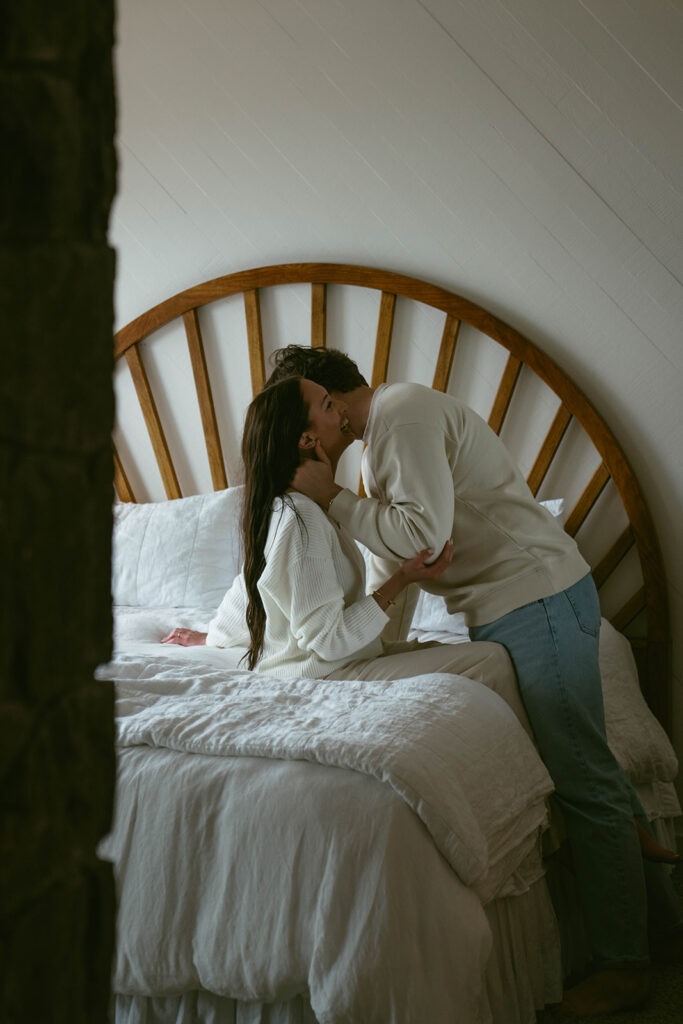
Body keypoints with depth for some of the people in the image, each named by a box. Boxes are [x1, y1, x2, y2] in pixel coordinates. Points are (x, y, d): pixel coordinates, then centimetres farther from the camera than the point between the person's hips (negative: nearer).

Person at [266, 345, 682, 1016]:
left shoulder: (405, 414, -15)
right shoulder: (382, 432, 17)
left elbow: (424, 534, -24)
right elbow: (394, 554, 22)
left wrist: (331, 498, -15)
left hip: (540, 600, -10)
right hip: (503, 610, 10)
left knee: (583, 779, -5)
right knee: (581, 766, 16)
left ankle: (624, 965, 2)